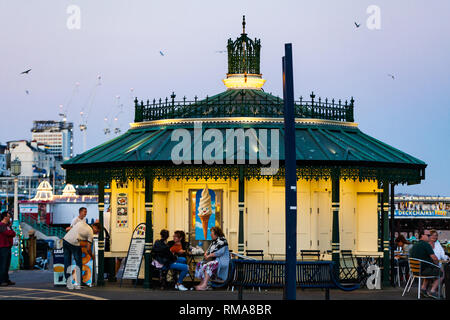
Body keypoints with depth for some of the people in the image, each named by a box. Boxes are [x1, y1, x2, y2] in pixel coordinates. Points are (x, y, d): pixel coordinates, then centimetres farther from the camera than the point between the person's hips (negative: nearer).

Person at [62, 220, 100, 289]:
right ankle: (77, 284, 7)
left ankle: (69, 284, 14)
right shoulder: (90, 232, 4)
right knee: (79, 264, 9)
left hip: (65, 239, 6)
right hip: (74, 243, -6)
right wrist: (92, 256, 18)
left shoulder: (82, 222, 20)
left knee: (67, 263, 11)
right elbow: (88, 248, 3)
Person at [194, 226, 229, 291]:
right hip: (214, 260, 10)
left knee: (208, 265, -33)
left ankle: (204, 285, -42)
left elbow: (221, 252, -19)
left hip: (222, 261, -10)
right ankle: (202, 283, -19)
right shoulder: (213, 241, 20)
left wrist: (209, 255, -16)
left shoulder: (222, 240, -8)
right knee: (200, 264, -7)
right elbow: (209, 249, 25)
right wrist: (206, 253, 0)